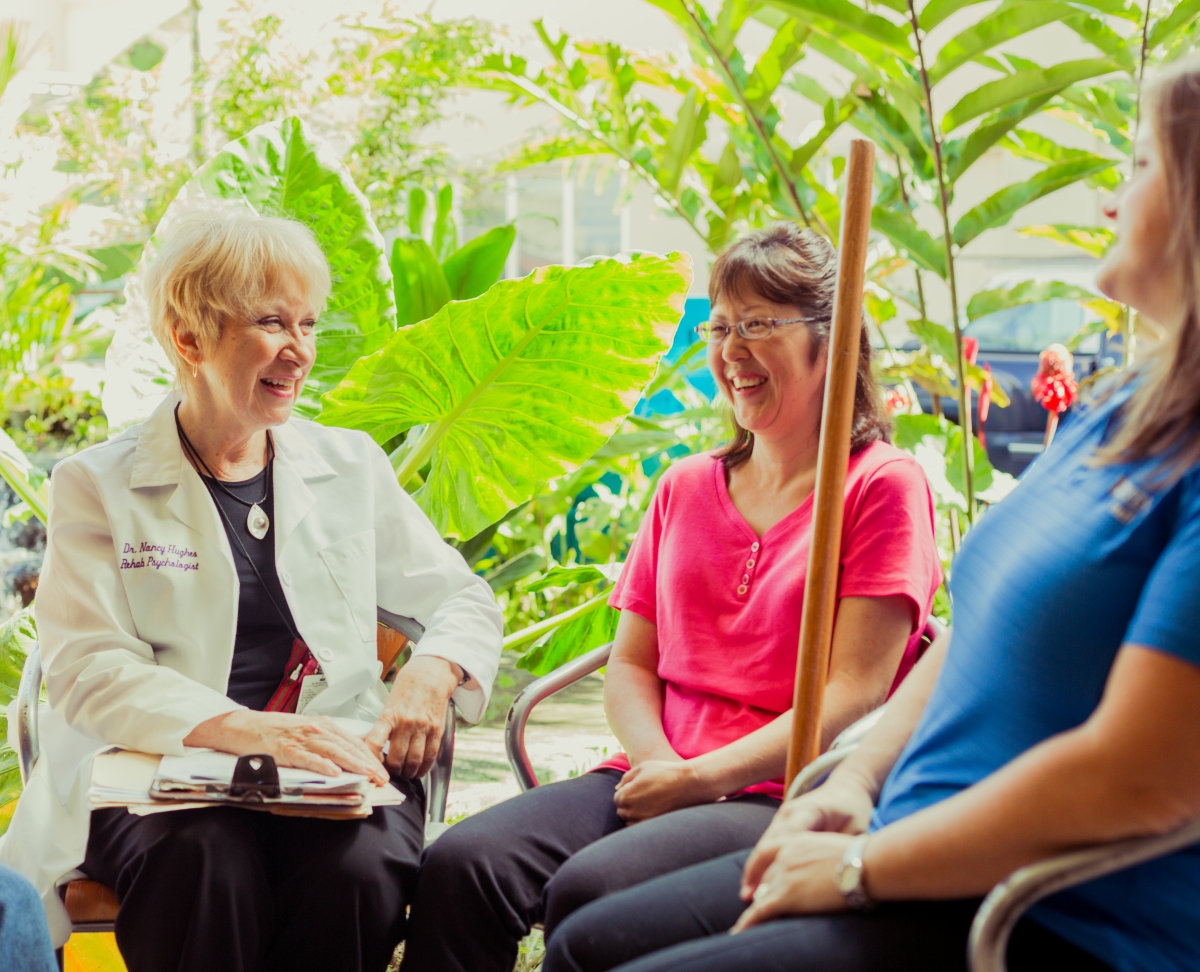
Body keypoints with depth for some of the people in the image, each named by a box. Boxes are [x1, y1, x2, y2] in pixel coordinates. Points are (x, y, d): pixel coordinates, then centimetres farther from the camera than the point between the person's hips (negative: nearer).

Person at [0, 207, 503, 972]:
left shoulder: (351, 467, 17)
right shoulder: (98, 487, 7)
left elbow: (462, 598, 22)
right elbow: (86, 671, -6)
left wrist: (432, 671, -4)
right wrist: (246, 729, -24)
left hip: (329, 770, 2)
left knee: (357, 868, -32)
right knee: (207, 867, -36)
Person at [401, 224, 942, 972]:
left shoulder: (883, 485, 1)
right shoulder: (686, 488, 21)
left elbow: (853, 693, -7)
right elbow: (631, 665, 17)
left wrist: (701, 778, -14)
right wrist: (658, 764, -5)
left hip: (787, 799, -5)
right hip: (660, 782, 6)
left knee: (588, 892, -33)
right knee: (459, 866, -22)